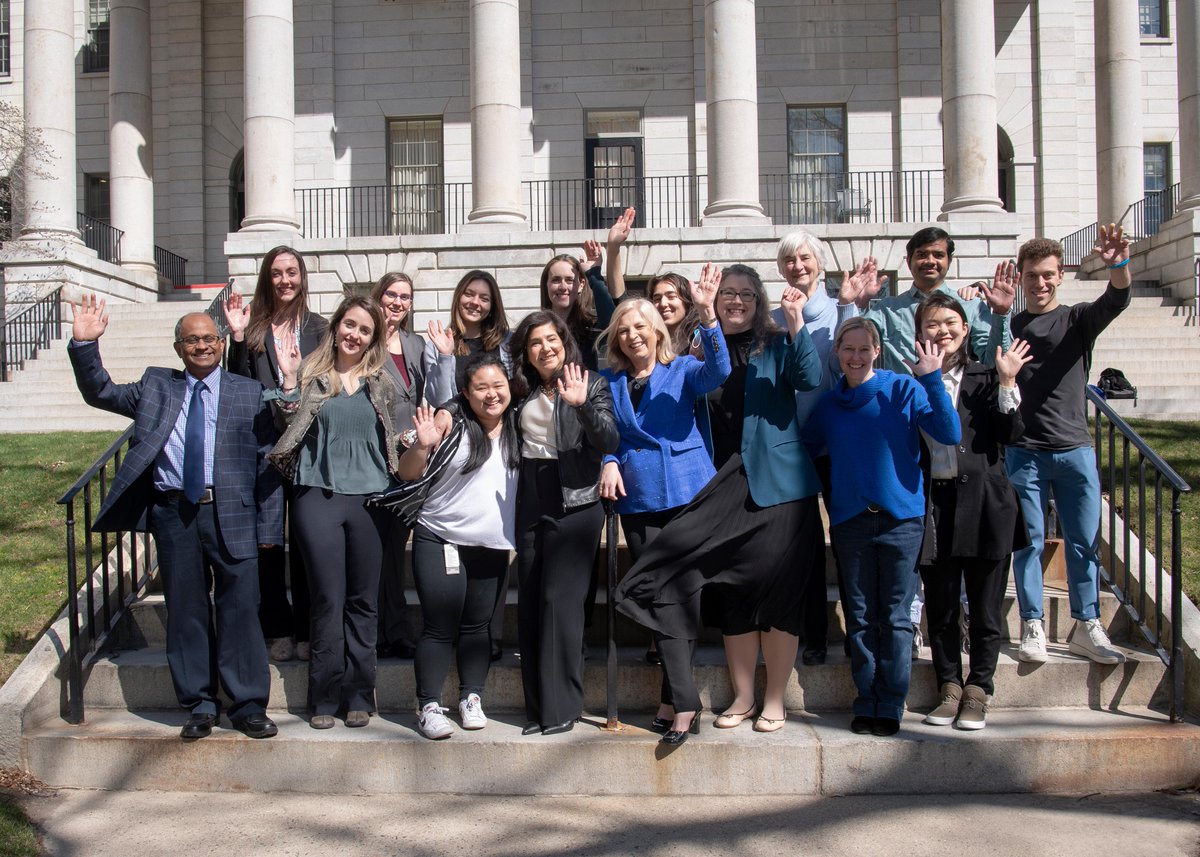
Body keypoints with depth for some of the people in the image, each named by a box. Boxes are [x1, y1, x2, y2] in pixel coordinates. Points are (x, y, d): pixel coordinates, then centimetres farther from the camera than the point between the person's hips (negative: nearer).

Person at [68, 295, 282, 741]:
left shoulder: (250, 393, 6)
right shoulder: (155, 387, 13)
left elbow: (268, 463, 4)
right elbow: (100, 394, 10)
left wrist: (268, 529, -2)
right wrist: (84, 344, -6)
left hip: (231, 515, -2)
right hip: (173, 514, 2)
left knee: (240, 611, 1)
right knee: (185, 612, 8)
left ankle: (249, 706, 12)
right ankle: (199, 707, 20)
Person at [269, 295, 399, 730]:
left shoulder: (381, 381, 11)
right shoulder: (310, 375, 6)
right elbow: (290, 429, -3)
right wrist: (289, 381, -9)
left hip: (370, 498, 2)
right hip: (318, 494, -2)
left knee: (363, 600, 6)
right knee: (328, 598, 0)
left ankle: (359, 694, 15)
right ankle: (326, 695, 10)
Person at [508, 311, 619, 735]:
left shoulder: (591, 384, -1)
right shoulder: (523, 390, 13)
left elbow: (609, 441, -11)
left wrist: (582, 405, -27)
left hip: (573, 502, -5)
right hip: (530, 503, 6)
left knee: (559, 599, -9)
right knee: (529, 601, 6)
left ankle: (560, 707, -3)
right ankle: (537, 706, 14)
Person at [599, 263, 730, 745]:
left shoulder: (682, 370, 4)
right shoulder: (608, 381, 12)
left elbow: (718, 371, -17)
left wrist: (707, 314, -30)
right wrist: (608, 461, -9)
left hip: (689, 493, -3)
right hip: (638, 501, 3)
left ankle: (678, 701, 3)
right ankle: (683, 698, 12)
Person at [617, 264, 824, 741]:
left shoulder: (775, 346, 2)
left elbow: (809, 379, -15)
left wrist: (797, 324, -26)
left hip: (777, 485, -3)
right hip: (724, 490, 3)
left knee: (777, 593, 1)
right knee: (731, 595, 7)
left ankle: (774, 701, 14)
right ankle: (742, 698, 20)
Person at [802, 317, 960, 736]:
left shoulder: (904, 390, -4)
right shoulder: (828, 404, 7)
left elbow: (950, 435, -16)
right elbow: (803, 449, 17)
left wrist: (932, 380, -22)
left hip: (901, 517, -3)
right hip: (850, 520, 3)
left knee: (895, 617, 3)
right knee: (859, 617, 8)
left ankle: (891, 706, 12)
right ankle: (866, 703, 18)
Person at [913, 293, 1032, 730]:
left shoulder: (986, 377, 5)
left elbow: (1009, 435, -5)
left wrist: (1007, 383, -12)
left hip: (983, 502, 0)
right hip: (934, 502, 1)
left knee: (985, 608, 5)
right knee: (940, 608, 8)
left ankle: (977, 691, 19)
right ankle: (949, 688, 22)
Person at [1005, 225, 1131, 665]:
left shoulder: (1078, 320, 5)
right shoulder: (1008, 326, 7)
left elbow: (1116, 300, -13)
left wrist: (1118, 265, -36)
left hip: (1075, 450, 1)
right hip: (1024, 452, 0)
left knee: (1084, 541, 4)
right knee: (1029, 542, 2)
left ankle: (1086, 626, 14)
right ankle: (1032, 627, 9)